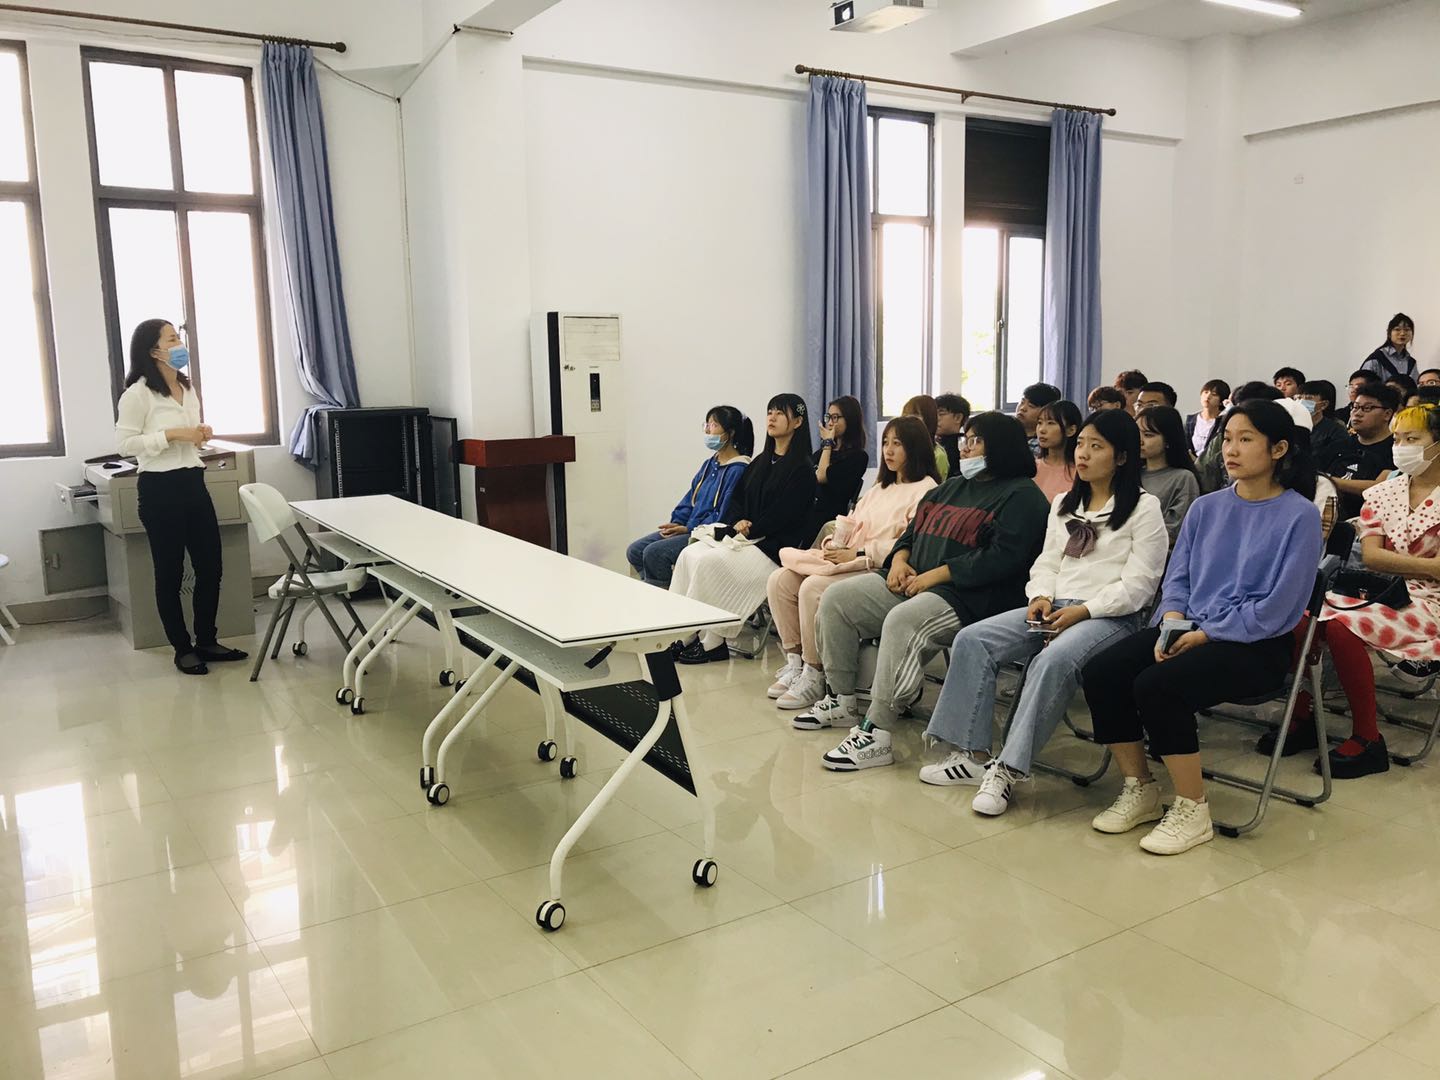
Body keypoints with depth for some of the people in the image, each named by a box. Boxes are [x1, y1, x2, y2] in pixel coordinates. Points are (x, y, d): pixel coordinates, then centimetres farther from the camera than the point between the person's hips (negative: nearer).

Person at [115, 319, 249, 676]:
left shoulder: (188, 389, 13)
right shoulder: (137, 394, -10)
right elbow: (125, 444, -14)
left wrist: (202, 434, 4)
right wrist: (172, 434, -20)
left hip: (194, 484, 8)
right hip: (160, 489, -7)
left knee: (211, 567, 10)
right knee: (170, 574, 4)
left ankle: (206, 642, 23)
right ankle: (183, 649, 15)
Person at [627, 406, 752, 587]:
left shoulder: (738, 470, -13)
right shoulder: (710, 463, 16)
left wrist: (688, 528, -16)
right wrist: (676, 523, 0)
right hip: (687, 527, 9)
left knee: (654, 552, -25)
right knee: (635, 551, -1)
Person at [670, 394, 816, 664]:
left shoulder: (802, 468, -7)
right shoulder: (760, 462, 19)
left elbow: (783, 514, -14)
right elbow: (736, 499, 17)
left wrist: (751, 530, -9)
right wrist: (738, 523, -3)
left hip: (774, 545, -8)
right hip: (744, 536, 8)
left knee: (711, 561, -26)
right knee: (689, 554, -12)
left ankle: (712, 644, -17)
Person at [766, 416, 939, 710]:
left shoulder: (926, 490, -4)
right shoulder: (880, 488, 27)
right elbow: (851, 523, 23)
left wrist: (858, 554, -18)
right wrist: (833, 543, 0)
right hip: (849, 559, 9)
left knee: (813, 588, -30)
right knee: (779, 580, -10)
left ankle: (815, 676, -19)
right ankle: (795, 661, -6)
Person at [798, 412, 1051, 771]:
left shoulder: (1021, 495, -4)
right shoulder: (951, 487, 24)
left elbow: (1002, 558, -18)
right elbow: (913, 531, 26)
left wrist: (935, 575, -18)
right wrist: (900, 560, 2)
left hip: (966, 596, -9)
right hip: (910, 582, 9)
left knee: (902, 621, -37)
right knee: (836, 599, -3)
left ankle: (875, 735, -32)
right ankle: (841, 701, 5)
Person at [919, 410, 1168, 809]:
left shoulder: (1144, 507, 0)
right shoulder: (1064, 503, 20)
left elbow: (1137, 584, -7)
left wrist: (1082, 611, -16)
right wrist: (1041, 596, -4)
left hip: (1110, 617, -6)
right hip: (1052, 609, 7)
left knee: (1053, 660, -38)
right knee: (972, 639, -16)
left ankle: (1007, 770, -32)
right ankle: (972, 753, -15)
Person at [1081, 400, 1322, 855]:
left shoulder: (1299, 515, -6)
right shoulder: (1206, 508, 12)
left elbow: (1277, 607, -12)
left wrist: (1206, 634, -16)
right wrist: (1172, 625, -8)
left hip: (1256, 645, -6)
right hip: (1188, 629, 6)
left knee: (1157, 686, -31)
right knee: (1100, 673, -17)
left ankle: (1192, 810, -11)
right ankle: (1139, 790, 1)